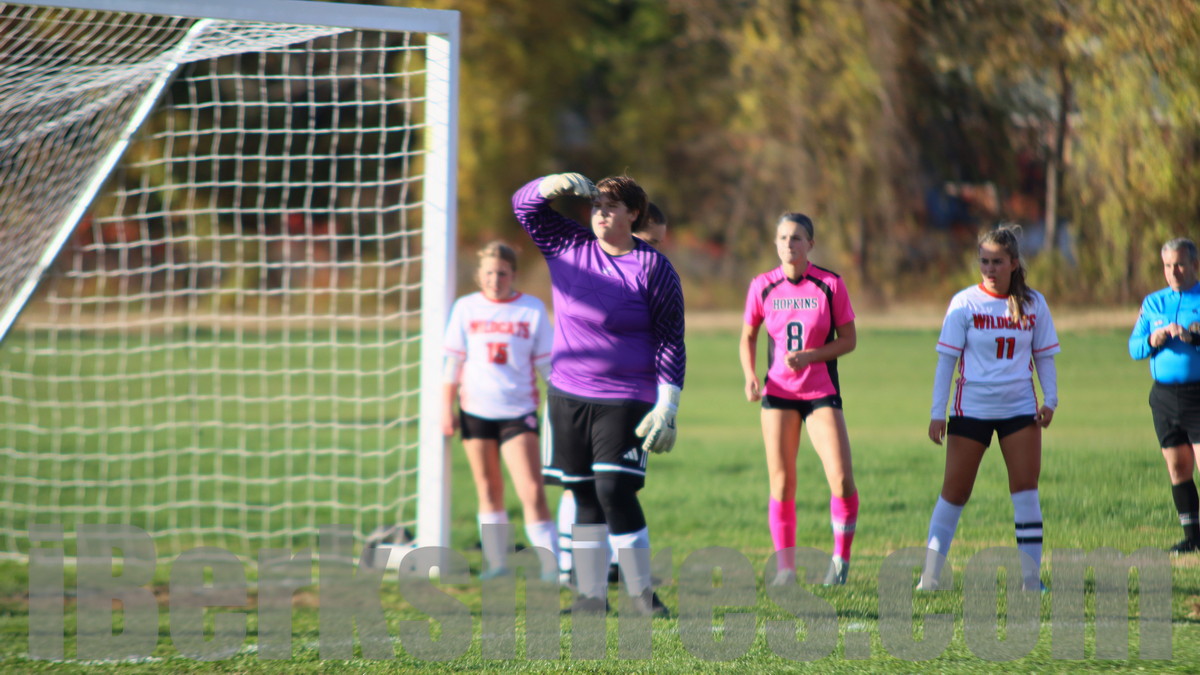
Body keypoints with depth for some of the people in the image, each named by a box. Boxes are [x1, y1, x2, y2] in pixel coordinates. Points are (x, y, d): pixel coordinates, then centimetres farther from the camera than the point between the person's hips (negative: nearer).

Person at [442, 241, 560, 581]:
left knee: (532, 492, -13)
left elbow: (547, 362, 5)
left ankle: (552, 565, -13)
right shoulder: (466, 308, 5)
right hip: (476, 410, 2)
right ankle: (496, 563, 17)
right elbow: (454, 361, 9)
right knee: (489, 491, 9)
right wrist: (448, 407, 6)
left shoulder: (533, 309, 1)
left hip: (518, 412, -2)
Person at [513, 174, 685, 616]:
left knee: (615, 491, -15)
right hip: (568, 395, 5)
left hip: (625, 401, -5)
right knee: (584, 496, 8)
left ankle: (641, 593, -5)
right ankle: (592, 595, 15)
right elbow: (524, 204, 11)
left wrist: (667, 407, -11)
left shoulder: (653, 269, -6)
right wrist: (557, 184, -9)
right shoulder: (568, 247, 6)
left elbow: (671, 342, -5)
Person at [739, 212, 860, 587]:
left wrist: (810, 356, -16)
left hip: (822, 392, -2)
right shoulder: (762, 287, 1)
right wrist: (750, 376, -5)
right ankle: (784, 566, 8)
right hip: (778, 392, 2)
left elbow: (848, 339, -1)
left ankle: (841, 557, 4)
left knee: (841, 478, -13)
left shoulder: (830, 285, -4)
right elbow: (748, 336, 13)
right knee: (781, 482, 0)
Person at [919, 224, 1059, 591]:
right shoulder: (965, 303, -4)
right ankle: (931, 574, 10)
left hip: (1020, 408, 2)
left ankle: (1031, 576, -1)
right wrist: (937, 413, -6)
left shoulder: (1032, 304, 3)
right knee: (954, 492, 1)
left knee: (1025, 489, -5)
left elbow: (1044, 356, 11)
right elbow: (946, 358, -3)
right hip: (971, 406, -2)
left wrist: (1049, 400, -2)